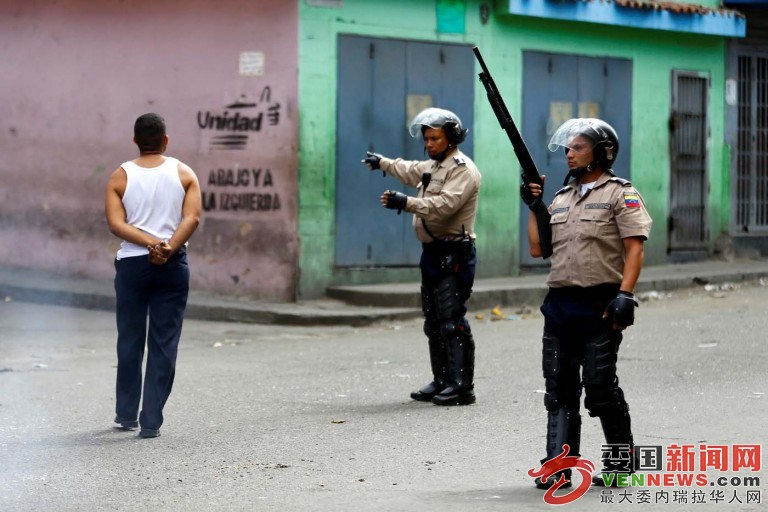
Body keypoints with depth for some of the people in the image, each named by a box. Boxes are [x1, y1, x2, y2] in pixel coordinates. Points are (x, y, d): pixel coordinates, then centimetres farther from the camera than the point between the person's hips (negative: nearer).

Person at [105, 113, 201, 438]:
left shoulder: (120, 176, 1)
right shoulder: (184, 174, 2)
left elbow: (115, 224, -11)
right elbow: (192, 218, -11)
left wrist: (151, 244, -14)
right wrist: (168, 247, -18)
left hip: (132, 264, 0)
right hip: (173, 266, 0)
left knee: (130, 341, 13)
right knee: (164, 344, 2)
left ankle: (127, 414, 22)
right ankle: (152, 421, -2)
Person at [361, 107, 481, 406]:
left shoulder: (463, 170, -13)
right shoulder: (434, 166, 18)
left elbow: (444, 205, -27)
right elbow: (410, 171, 40)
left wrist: (406, 203, -32)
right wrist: (382, 162, 54)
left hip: (454, 256, -10)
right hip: (433, 253, 10)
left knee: (452, 321, -14)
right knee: (434, 322, 12)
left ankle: (462, 387, -14)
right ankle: (441, 382, 19)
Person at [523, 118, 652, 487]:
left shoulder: (620, 194, -1)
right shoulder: (561, 198, 19)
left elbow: (635, 248, -10)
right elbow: (537, 249, 18)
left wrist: (625, 294, -20)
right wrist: (533, 206, 11)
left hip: (600, 305, -6)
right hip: (559, 304, 6)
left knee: (600, 387, -4)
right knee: (559, 389, 3)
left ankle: (621, 460, 11)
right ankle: (558, 467, 5)